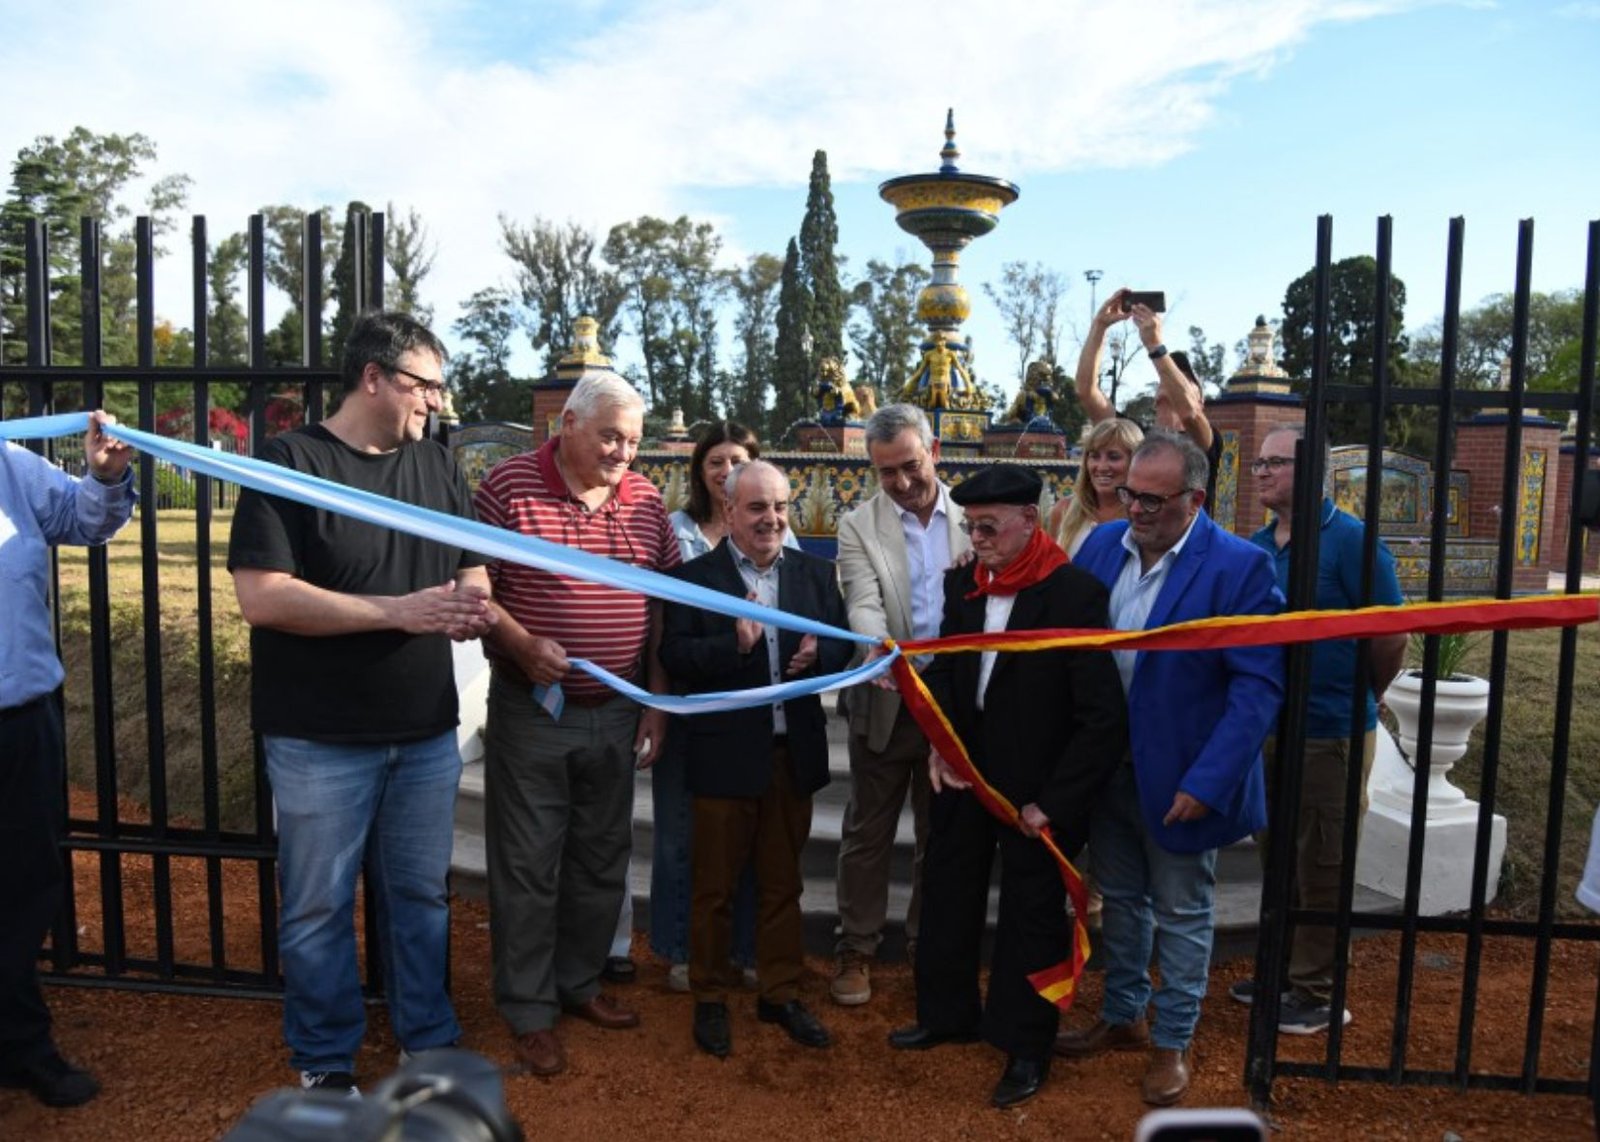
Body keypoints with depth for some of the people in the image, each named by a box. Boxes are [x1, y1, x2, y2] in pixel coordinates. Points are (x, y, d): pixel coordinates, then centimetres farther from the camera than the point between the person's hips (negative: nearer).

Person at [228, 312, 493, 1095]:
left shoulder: (437, 465, 7)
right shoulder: (290, 462, -10)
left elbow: (472, 567, 15)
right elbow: (260, 597, -18)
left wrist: (474, 602, -10)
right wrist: (400, 611, -22)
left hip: (427, 732, 5)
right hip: (322, 740, -5)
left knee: (421, 894, 16)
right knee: (320, 905, 10)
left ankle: (431, 1045, 33)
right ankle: (325, 1064, 29)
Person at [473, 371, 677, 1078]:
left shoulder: (645, 500, 4)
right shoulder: (509, 486, -8)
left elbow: (663, 603, 8)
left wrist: (657, 702, 6)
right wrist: (521, 644, -22)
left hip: (615, 714, 4)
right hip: (531, 712, -4)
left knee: (603, 860, 16)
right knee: (527, 866, 7)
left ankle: (579, 984, 36)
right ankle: (528, 1010, 25)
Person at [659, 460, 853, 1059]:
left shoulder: (815, 572, 6)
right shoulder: (696, 575, -6)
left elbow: (842, 643, 6)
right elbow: (675, 656, -13)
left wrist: (819, 656, -15)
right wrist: (736, 644, -26)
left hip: (794, 754, 4)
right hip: (725, 756, -3)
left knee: (783, 882, 18)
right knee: (715, 885, 12)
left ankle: (781, 992, 35)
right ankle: (709, 997, 31)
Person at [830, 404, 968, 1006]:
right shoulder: (858, 526, -3)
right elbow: (864, 604, -16)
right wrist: (880, 650, -36)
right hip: (888, 703, -1)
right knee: (868, 832, 11)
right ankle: (856, 949, 27)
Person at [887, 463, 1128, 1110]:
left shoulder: (1075, 595, -20)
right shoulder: (961, 583, -1)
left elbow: (1104, 717, -19)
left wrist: (1054, 802, -18)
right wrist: (939, 742, -5)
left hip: (1033, 790, -6)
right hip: (963, 773, 6)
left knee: (1032, 915, 12)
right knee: (947, 894, 19)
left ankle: (1026, 1046, 32)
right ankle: (947, 1013, 42)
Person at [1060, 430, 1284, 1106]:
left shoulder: (1239, 566, -17)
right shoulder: (1102, 545, -1)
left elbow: (1259, 687, -18)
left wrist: (1206, 782, -22)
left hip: (1181, 778, -5)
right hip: (1106, 768, 5)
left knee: (1181, 915, 14)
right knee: (1119, 900, 21)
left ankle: (1172, 1042, 33)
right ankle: (1122, 1018, 41)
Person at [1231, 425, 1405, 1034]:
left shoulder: (1349, 539, -13)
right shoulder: (1256, 545, 6)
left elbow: (1393, 633, -10)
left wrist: (1359, 699, 2)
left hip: (1331, 731, -7)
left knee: (1320, 868, 5)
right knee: (1278, 856, 18)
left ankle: (1319, 993, 20)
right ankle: (1282, 970, 33)